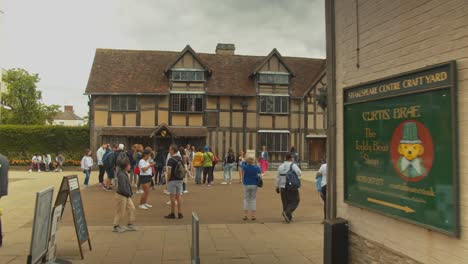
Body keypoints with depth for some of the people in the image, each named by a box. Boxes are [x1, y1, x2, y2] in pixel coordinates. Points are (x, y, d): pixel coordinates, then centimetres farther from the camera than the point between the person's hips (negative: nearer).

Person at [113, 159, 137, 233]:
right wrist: (129, 193, -17)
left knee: (131, 208, 11)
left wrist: (130, 193, 8)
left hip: (127, 196, 10)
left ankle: (130, 224, 22)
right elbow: (122, 188, -27)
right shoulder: (121, 175, -24)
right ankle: (116, 226, 19)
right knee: (120, 212, 3)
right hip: (121, 196, -10)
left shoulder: (125, 174, 7)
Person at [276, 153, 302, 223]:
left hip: (283, 187, 5)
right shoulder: (293, 165, -8)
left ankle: (288, 218, 15)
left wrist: (277, 187, 19)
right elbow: (299, 173, -21)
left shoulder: (281, 166, 9)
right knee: (295, 201, 5)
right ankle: (286, 212, -15)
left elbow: (278, 177, 12)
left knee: (286, 202, 13)